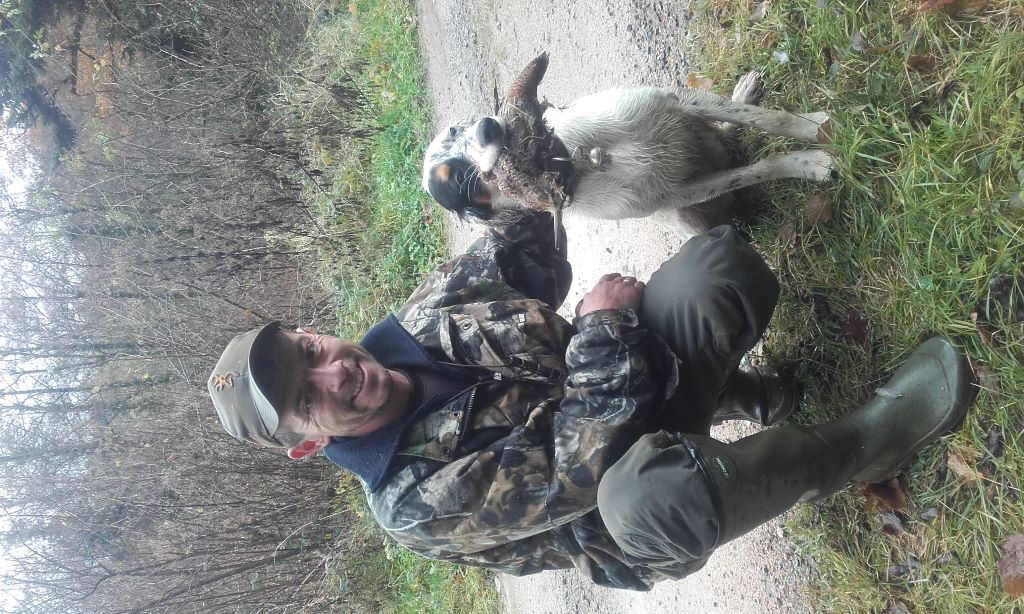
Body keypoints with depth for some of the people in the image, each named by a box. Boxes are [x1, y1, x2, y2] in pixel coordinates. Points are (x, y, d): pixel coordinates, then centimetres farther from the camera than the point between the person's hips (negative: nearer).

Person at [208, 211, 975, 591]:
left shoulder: (413, 327, -5)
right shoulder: (414, 503, -22)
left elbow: (529, 267, 3)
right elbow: (575, 472, -29)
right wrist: (603, 330, -24)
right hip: (642, 537, -5)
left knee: (716, 262, -19)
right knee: (655, 496, -45)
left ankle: (739, 392, 12)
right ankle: (874, 436, -16)